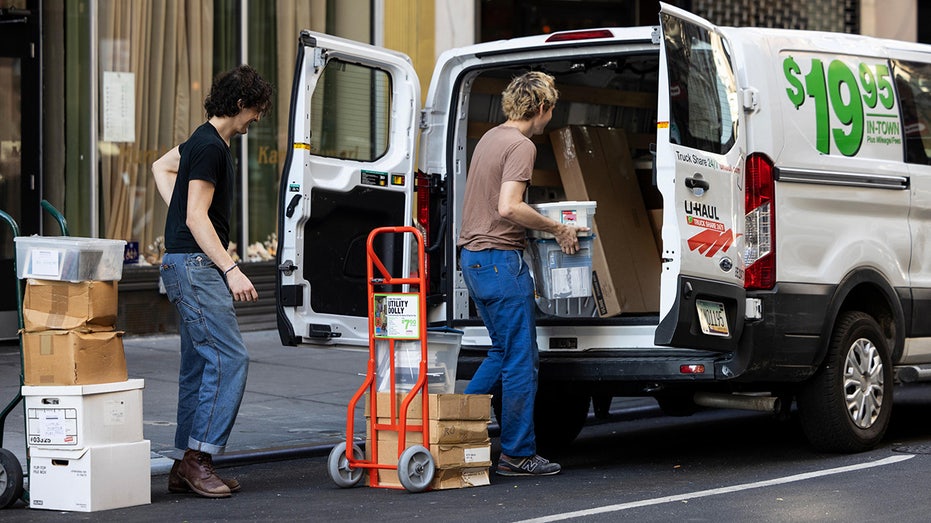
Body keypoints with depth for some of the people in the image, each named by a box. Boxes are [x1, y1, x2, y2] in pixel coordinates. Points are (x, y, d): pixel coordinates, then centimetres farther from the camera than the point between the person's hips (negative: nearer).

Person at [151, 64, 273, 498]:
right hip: (194, 264, -11)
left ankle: (187, 469, 11)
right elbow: (197, 219, -20)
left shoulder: (206, 141, 17)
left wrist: (180, 213, 23)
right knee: (229, 357, -14)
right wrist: (231, 270, -22)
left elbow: (161, 166, 34)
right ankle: (199, 457, -14)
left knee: (201, 364, 9)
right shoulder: (210, 146, -15)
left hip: (195, 266, 11)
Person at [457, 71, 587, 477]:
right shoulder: (521, 146, -14)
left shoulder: (489, 138, 15)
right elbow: (508, 208, -26)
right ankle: (517, 454, 3)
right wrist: (557, 228, -16)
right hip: (500, 260, -10)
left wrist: (543, 224, 24)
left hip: (472, 257, 10)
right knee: (521, 359, -2)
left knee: (504, 351, 20)